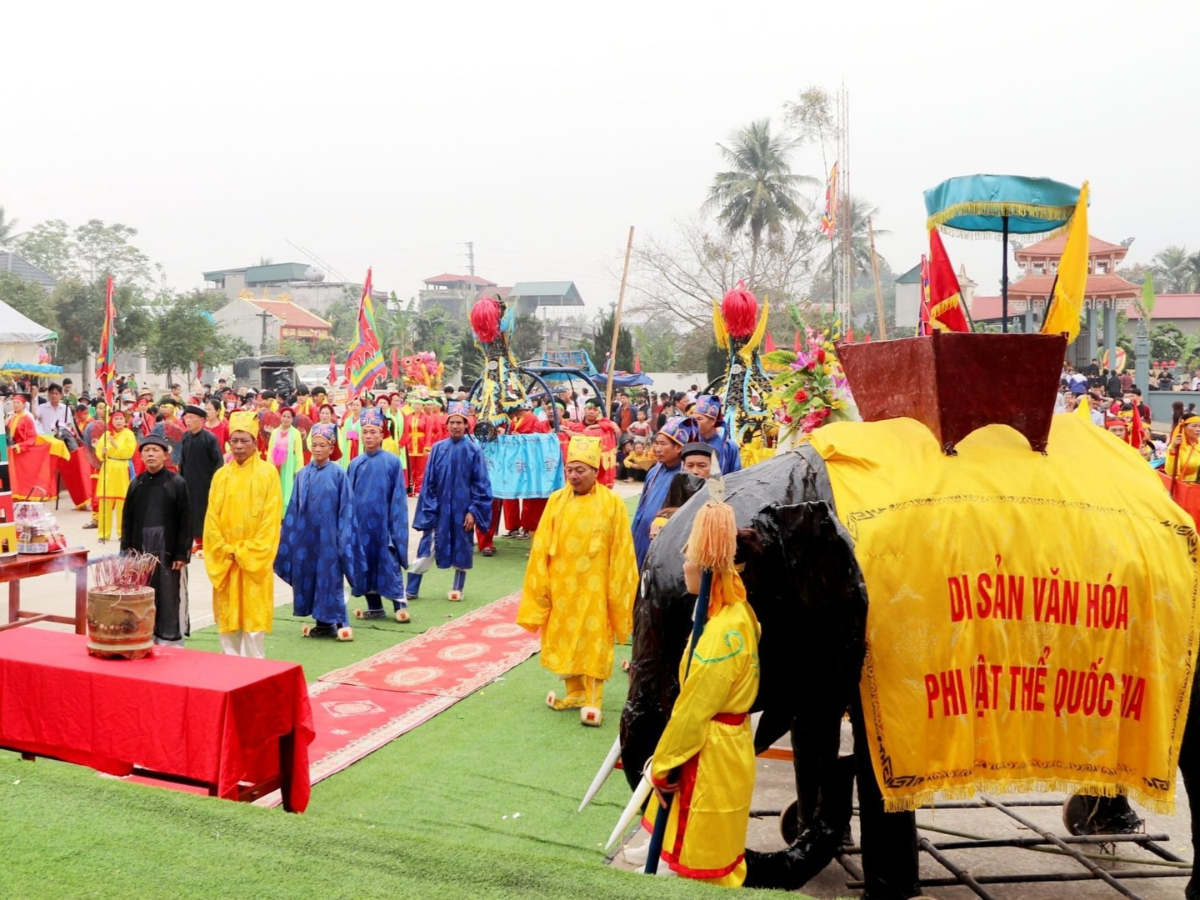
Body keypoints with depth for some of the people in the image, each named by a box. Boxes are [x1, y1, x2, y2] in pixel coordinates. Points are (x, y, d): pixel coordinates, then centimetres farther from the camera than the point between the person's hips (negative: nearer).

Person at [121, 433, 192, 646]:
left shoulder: (177, 483, -4)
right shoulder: (136, 484, 8)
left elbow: (185, 521, -5)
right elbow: (127, 520, 11)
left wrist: (182, 554, -9)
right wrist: (126, 551, 4)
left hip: (168, 552, -4)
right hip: (141, 551, 4)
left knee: (170, 600, 0)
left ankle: (172, 642, 9)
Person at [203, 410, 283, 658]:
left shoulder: (268, 473, -2)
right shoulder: (221, 475, 8)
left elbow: (271, 517, -7)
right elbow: (211, 518, 5)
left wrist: (247, 552, -12)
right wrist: (226, 551, -7)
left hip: (255, 559, -3)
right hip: (224, 560, 4)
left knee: (253, 613, -2)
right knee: (227, 614, 6)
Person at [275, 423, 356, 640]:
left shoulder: (338, 474, -4)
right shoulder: (303, 474, 7)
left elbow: (346, 508, -4)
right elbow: (294, 508, 10)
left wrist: (343, 538, -9)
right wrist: (289, 536, 8)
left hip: (328, 536, -4)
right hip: (306, 535, 4)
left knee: (329, 577, -2)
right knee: (308, 575, 6)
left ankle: (335, 622, 6)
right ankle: (322, 622, 16)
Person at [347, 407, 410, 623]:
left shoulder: (392, 462, -4)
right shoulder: (355, 464, 5)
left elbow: (398, 497, -4)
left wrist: (397, 524, -8)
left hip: (383, 522, -4)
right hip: (360, 523, 4)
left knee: (389, 564, -2)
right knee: (364, 563, 7)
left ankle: (400, 605, 4)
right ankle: (374, 607, 17)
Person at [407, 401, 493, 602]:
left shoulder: (474, 450, -5)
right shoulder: (438, 448, 0)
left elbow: (481, 484, -4)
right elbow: (428, 482, 2)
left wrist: (473, 511, -9)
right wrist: (427, 510, -3)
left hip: (462, 509, -1)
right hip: (439, 508, 1)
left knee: (461, 549, 9)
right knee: (426, 547, 2)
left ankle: (457, 589, 25)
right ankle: (411, 589, 10)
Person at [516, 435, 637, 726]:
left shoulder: (612, 503, -8)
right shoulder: (556, 500, 0)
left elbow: (621, 553, -5)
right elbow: (542, 548, 1)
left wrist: (617, 594, -5)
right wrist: (541, 586, -1)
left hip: (594, 588, -3)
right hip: (561, 586, 3)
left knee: (594, 644, 2)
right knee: (564, 640, 13)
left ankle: (592, 701, 12)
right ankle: (575, 693, 29)